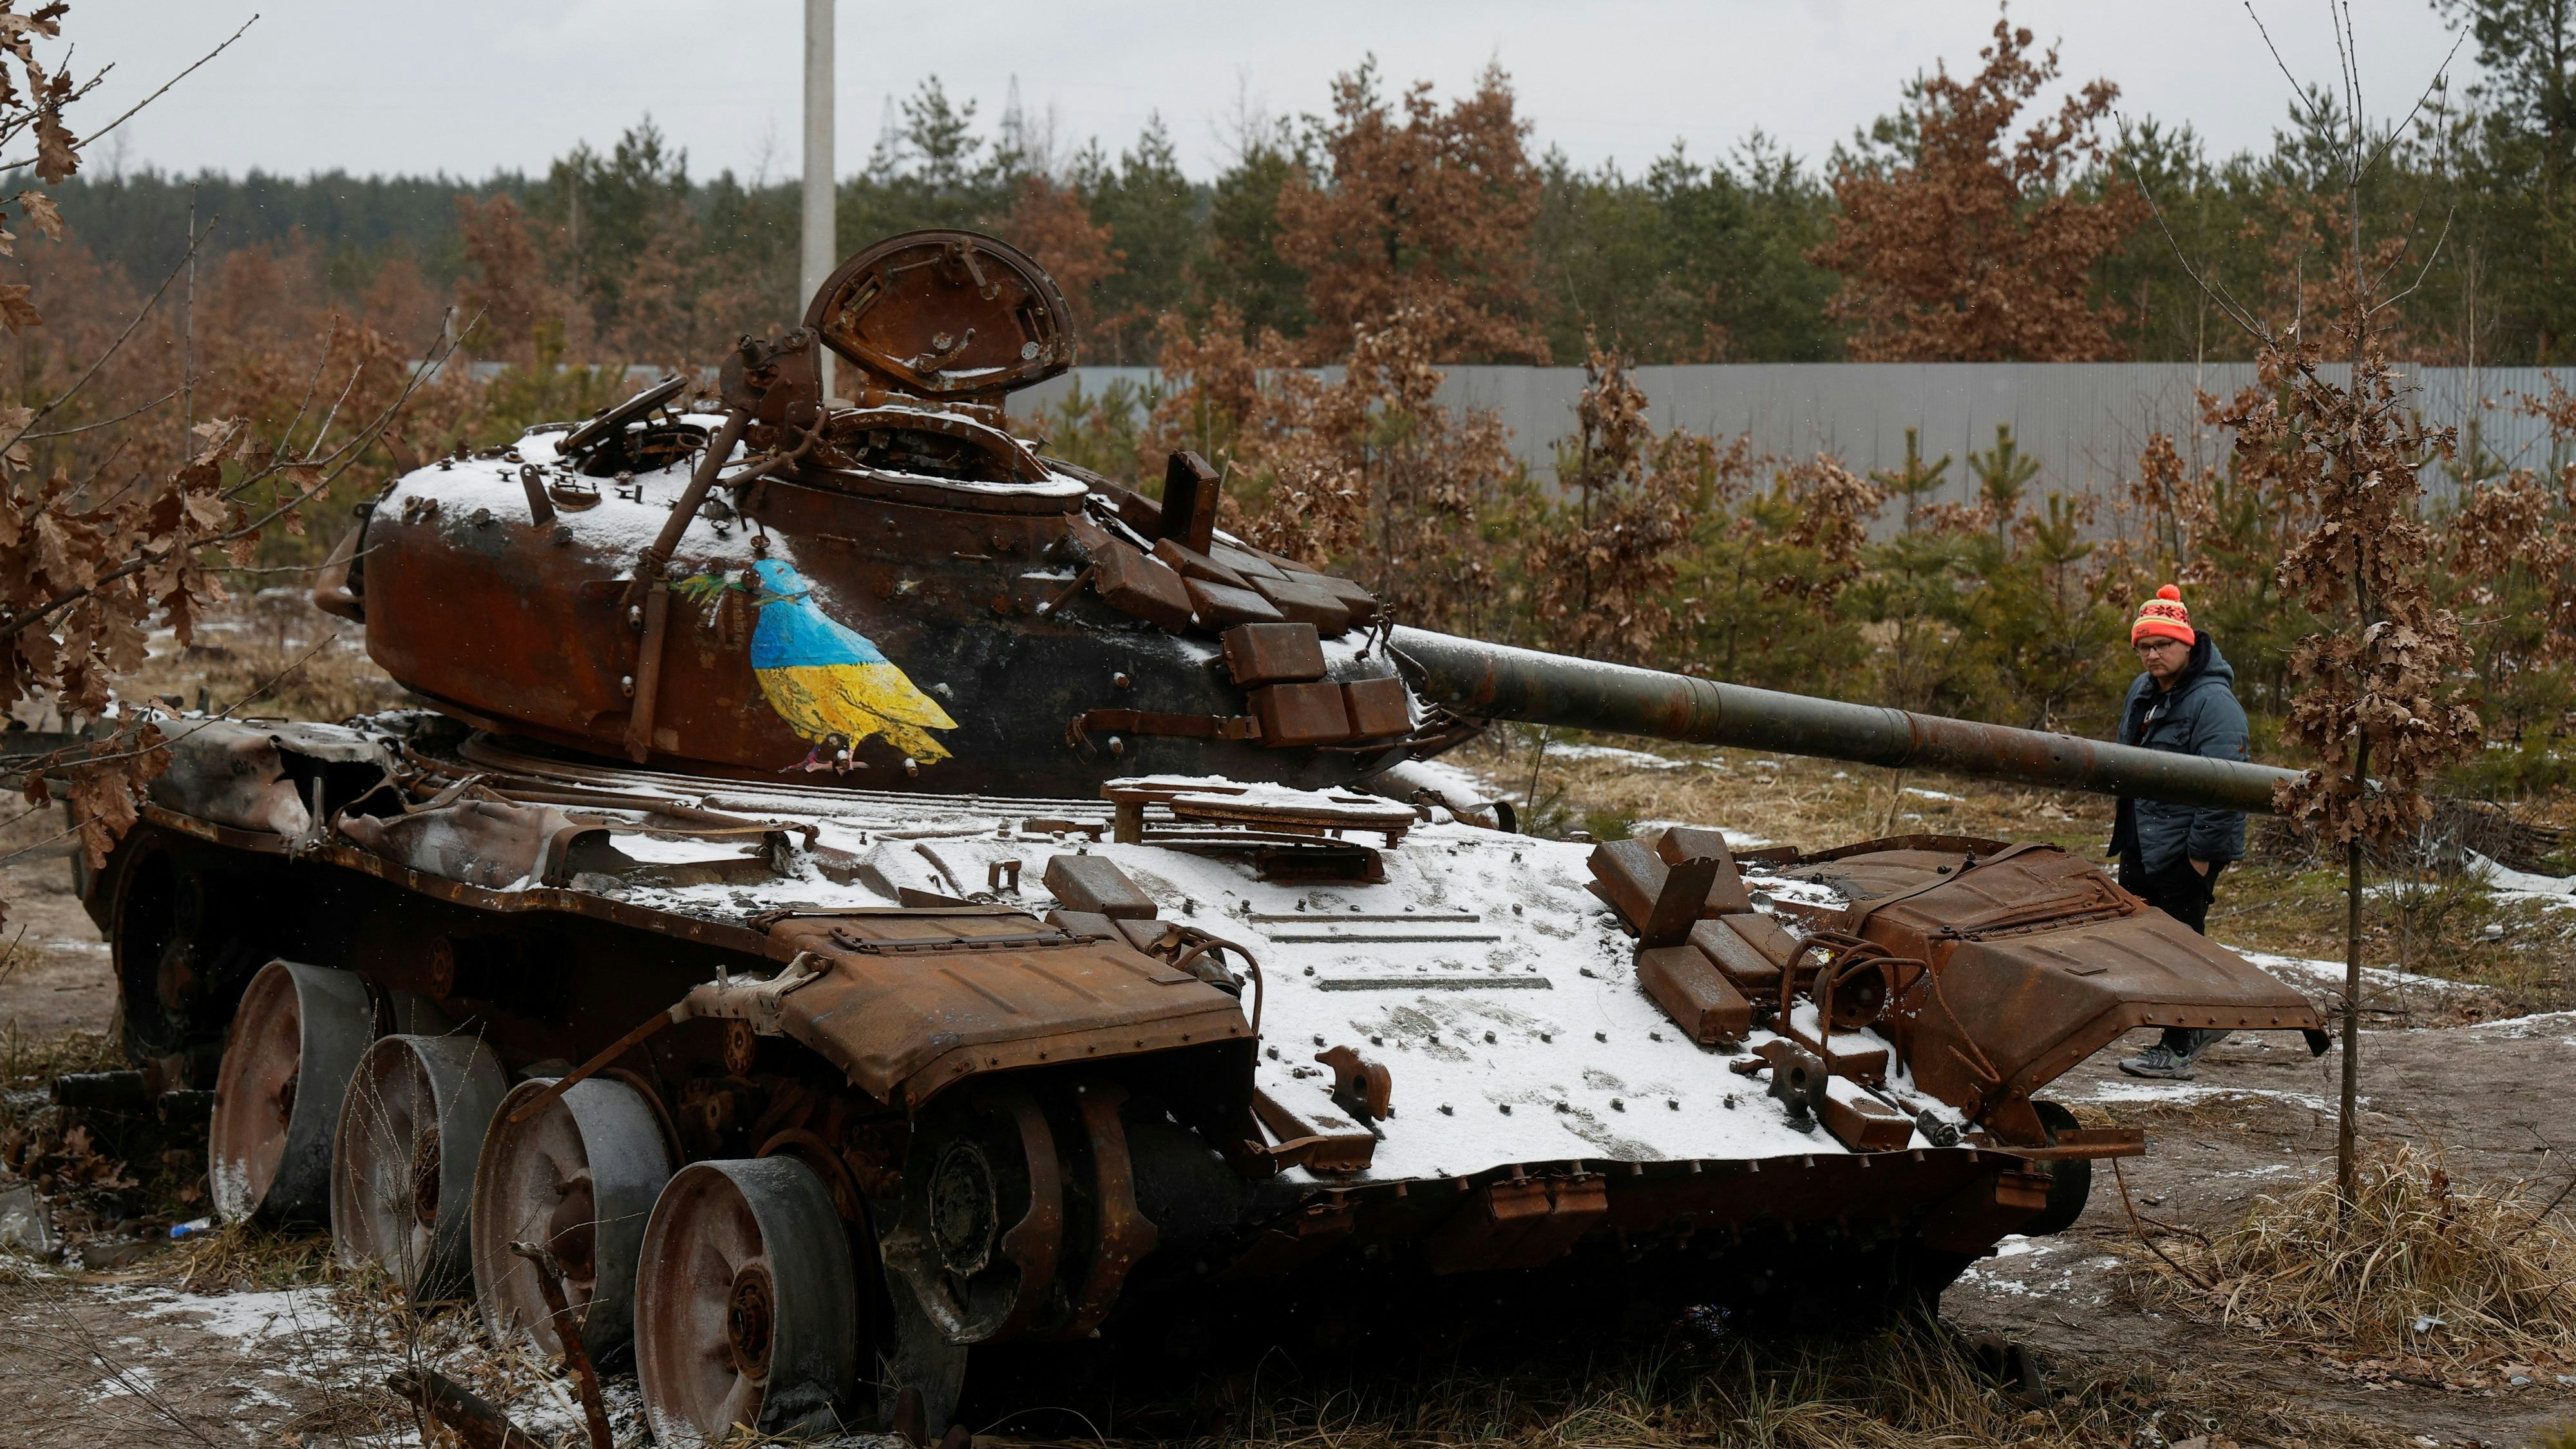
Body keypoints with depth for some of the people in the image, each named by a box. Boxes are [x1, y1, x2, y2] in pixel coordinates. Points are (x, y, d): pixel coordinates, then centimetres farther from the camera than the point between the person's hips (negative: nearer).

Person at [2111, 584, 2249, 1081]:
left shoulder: (2213, 701, -18)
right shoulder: (2142, 692, 11)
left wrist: (2202, 851, -21)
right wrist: (2125, 830, 22)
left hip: (2186, 852, -10)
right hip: (2141, 847, 10)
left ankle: (2176, 1050, 5)